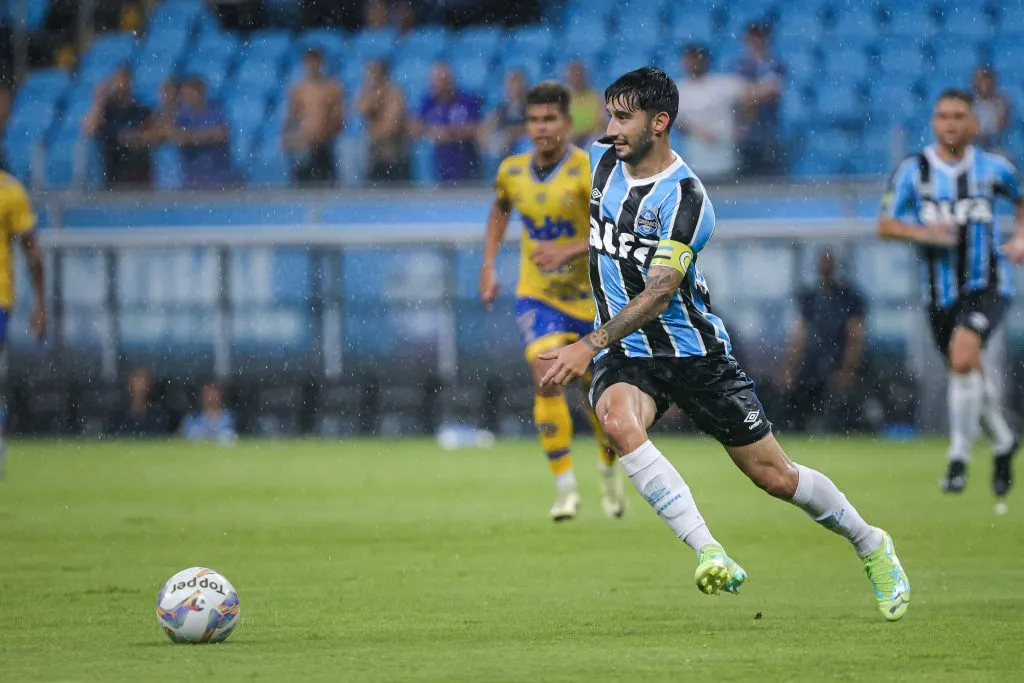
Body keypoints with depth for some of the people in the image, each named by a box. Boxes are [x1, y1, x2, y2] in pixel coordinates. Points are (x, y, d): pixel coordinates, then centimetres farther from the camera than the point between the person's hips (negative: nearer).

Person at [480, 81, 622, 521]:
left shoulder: (587, 171, -16)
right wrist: (488, 266, 13)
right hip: (537, 297, 2)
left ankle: (609, 468, 41)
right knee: (546, 377, -21)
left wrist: (569, 251, -32)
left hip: (591, 295, -2)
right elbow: (500, 212, 22)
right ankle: (565, 486, -18)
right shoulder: (512, 171, -1)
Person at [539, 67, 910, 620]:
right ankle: (711, 556, -37)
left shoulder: (685, 199, -19)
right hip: (624, 353, 4)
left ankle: (870, 546, 28)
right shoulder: (602, 160, 1)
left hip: (693, 350, -4)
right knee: (619, 423, -32)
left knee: (774, 475, 1)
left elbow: (658, 295, -27)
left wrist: (590, 345, -37)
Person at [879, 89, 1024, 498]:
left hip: (986, 284, -3)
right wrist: (923, 233, -23)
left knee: (962, 354, -26)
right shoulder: (913, 170, -3)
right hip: (940, 290, 3)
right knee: (971, 374, 13)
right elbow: (885, 225, -5)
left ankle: (959, 457, -16)